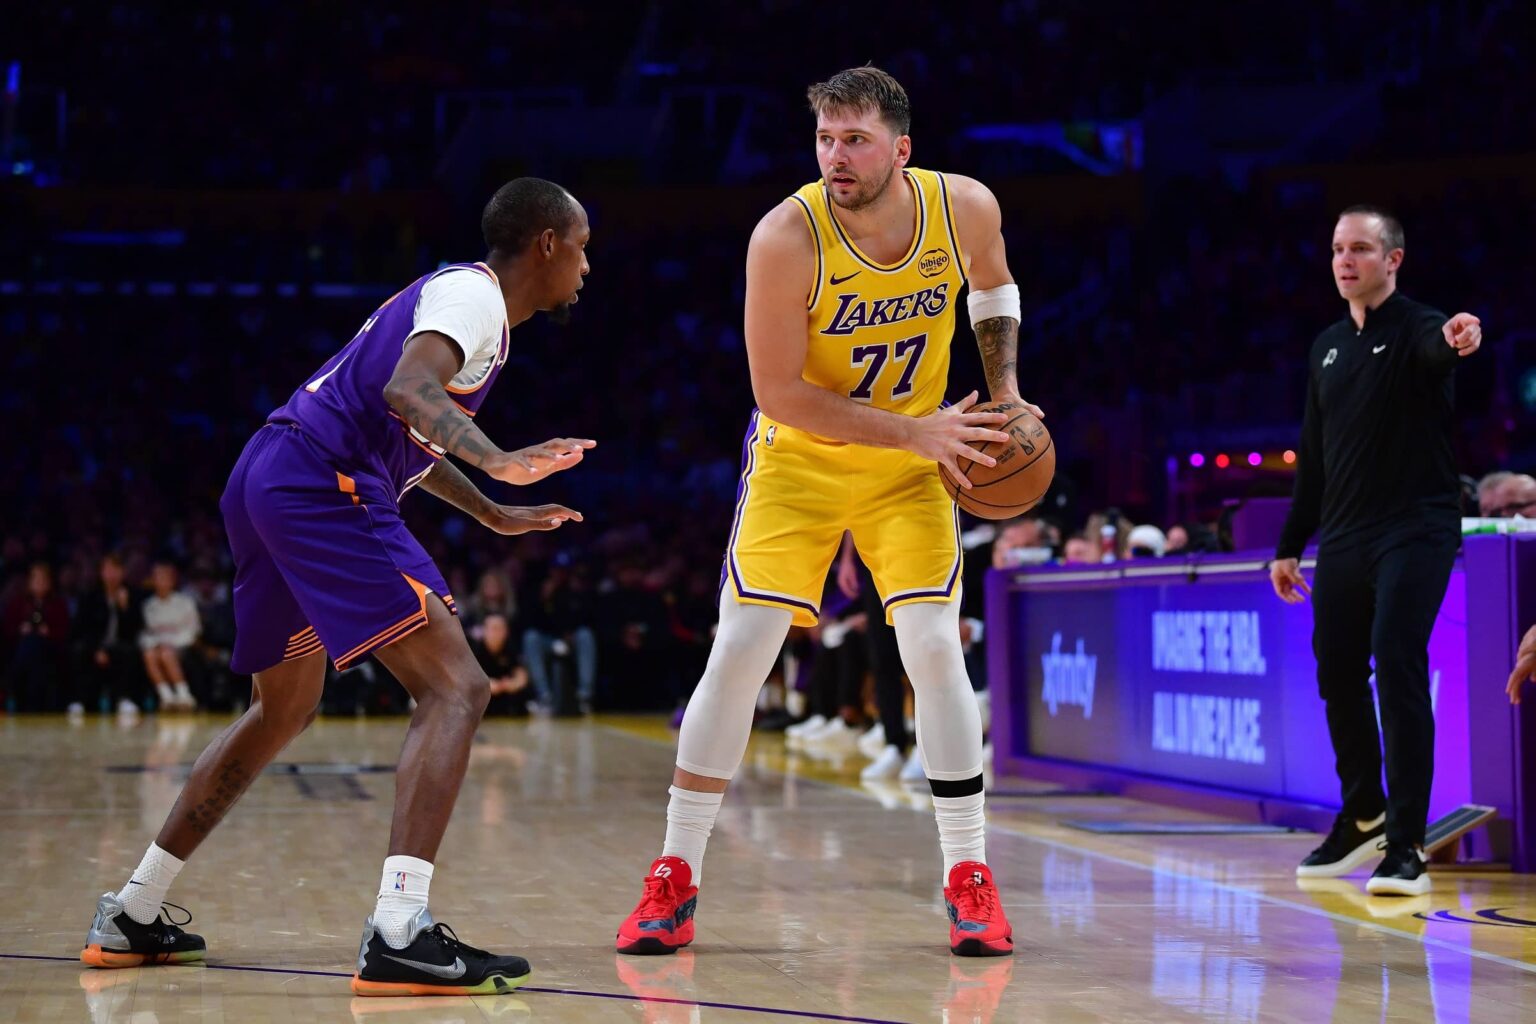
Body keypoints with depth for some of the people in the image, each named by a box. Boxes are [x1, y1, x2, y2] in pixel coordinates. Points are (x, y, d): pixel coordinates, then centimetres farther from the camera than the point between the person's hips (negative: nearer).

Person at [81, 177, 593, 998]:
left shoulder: (455, 291, 25)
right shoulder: (476, 294, -5)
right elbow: (407, 391, -26)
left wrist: (495, 515, 42)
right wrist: (497, 461, -38)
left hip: (268, 483, 11)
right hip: (322, 487, -11)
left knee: (284, 711, 25)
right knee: (455, 687, -14)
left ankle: (129, 919, 30)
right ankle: (398, 936, -26)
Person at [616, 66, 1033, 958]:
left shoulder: (965, 207, -15)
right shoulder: (787, 238, -26)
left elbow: (994, 286, 10)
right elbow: (778, 393, -23)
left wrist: (1006, 393, -3)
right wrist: (914, 431, -26)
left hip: (913, 464, 2)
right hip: (798, 461, -2)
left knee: (936, 649, -10)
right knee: (738, 652, -8)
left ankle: (971, 877, 3)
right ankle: (675, 880, 4)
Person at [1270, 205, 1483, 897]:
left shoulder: (1415, 329, -6)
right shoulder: (1327, 348, 14)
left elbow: (1436, 351, -33)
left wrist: (1456, 341, -57)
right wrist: (1289, 545, 18)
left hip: (1416, 531, -7)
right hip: (1342, 539, 7)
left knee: (1397, 667, -16)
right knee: (1336, 675, 11)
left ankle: (1406, 847, -12)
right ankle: (1364, 818, 31)